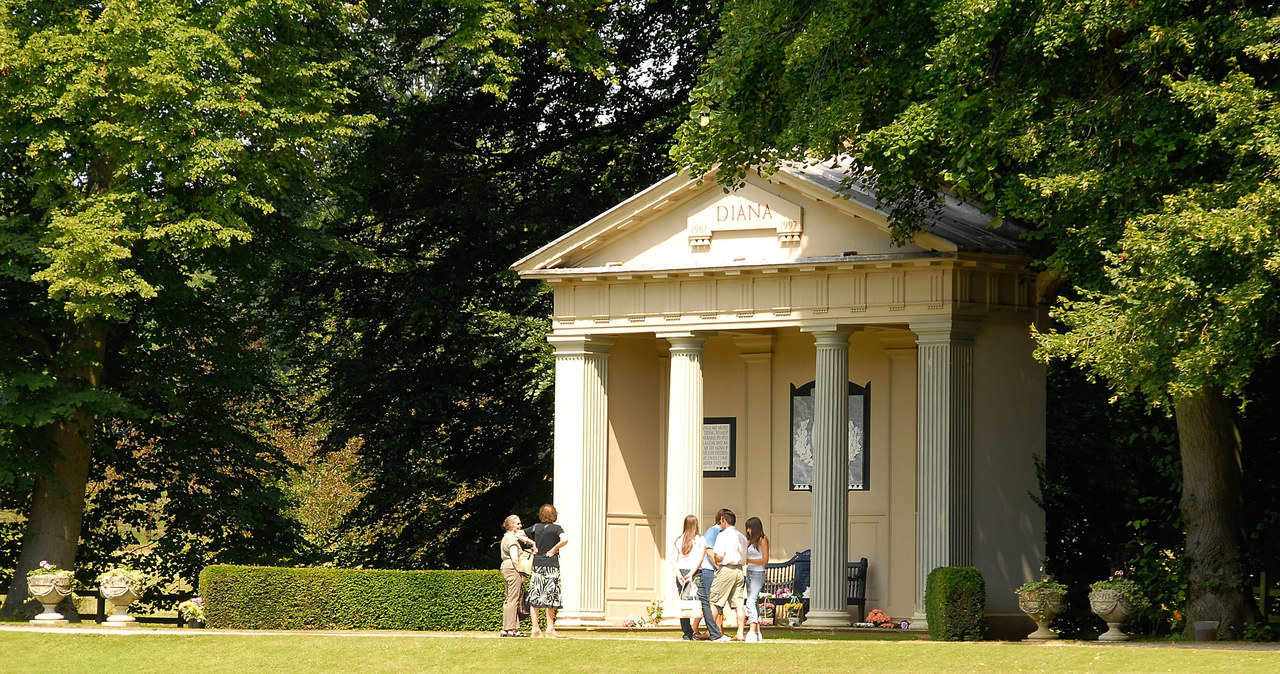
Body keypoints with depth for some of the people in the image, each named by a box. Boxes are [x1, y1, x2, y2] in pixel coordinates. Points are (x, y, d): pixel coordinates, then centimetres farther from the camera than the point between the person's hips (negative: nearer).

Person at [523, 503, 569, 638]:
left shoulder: (536, 527, 6)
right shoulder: (556, 528, -4)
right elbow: (564, 540, -23)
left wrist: (533, 544, 9)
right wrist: (554, 549, -8)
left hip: (537, 565, 3)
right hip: (551, 565, -3)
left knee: (535, 597, 5)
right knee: (550, 597, 3)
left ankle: (535, 628, 3)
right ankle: (550, 628, 1)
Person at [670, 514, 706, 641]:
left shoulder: (677, 541, 11)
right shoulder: (700, 540, 3)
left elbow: (673, 560, 3)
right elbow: (700, 559, -8)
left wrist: (679, 575, -6)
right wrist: (691, 574, -11)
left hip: (681, 573, 3)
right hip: (696, 573, -3)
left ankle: (687, 634, 1)